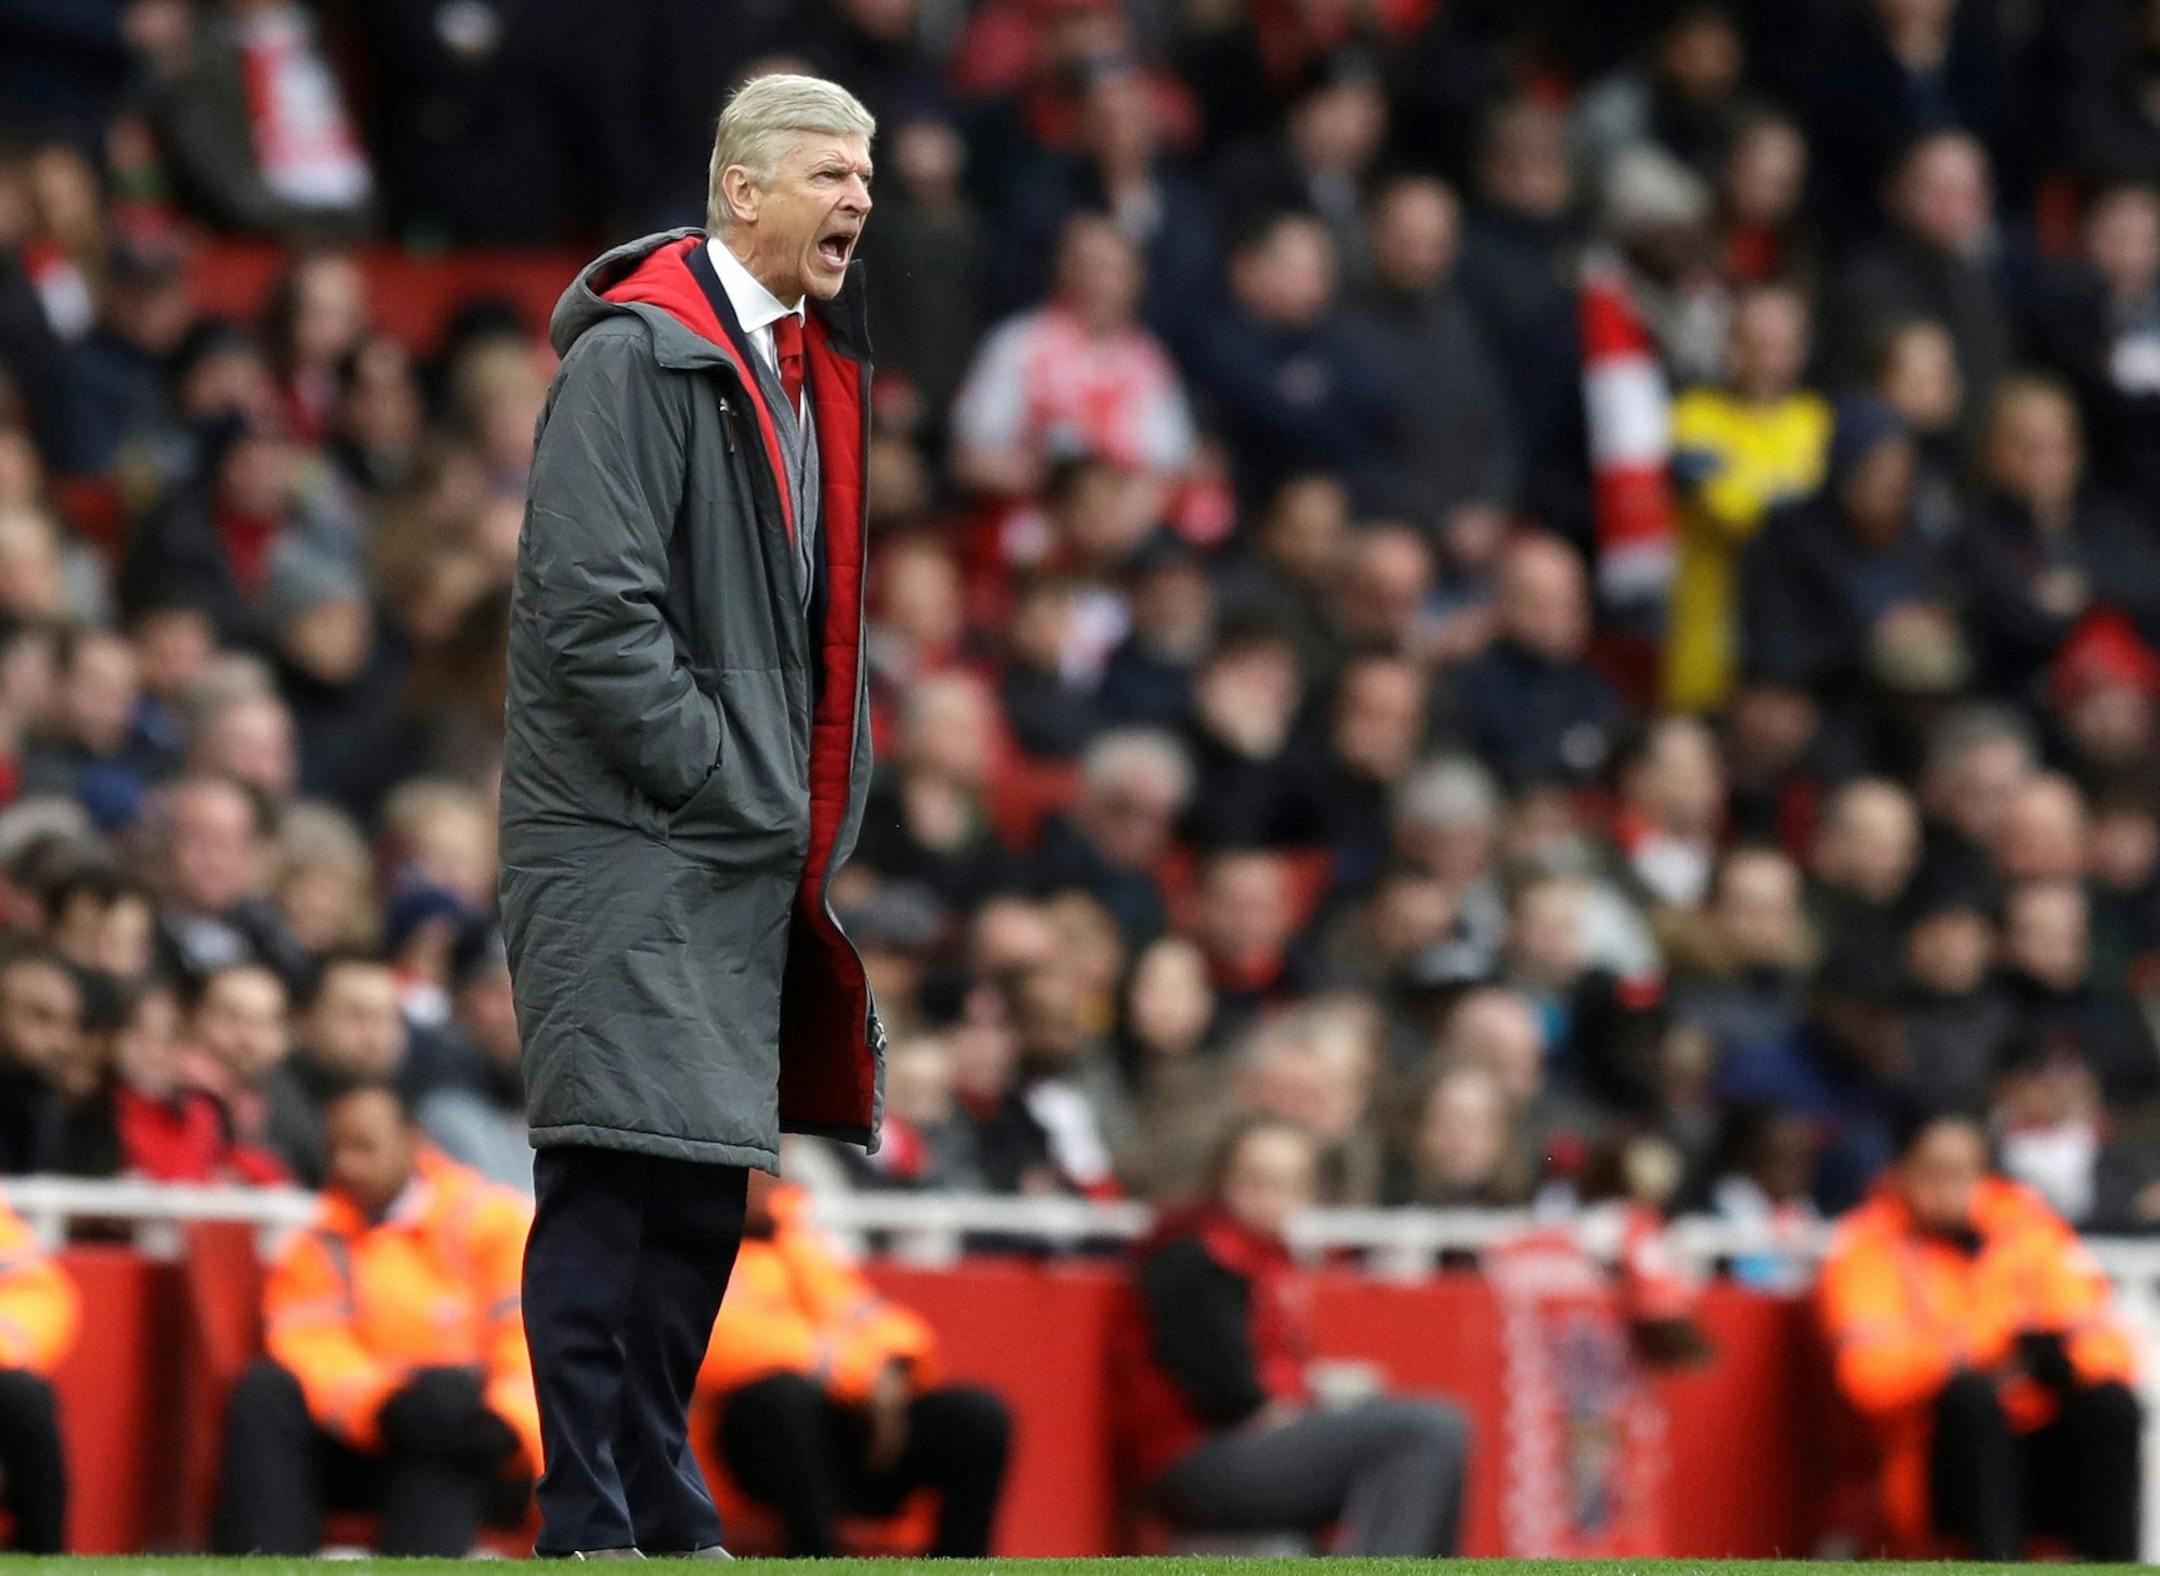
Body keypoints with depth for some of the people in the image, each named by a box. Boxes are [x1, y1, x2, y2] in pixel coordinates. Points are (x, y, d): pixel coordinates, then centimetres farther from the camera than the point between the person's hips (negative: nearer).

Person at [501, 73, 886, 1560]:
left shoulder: (813, 364, 16)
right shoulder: (639, 356, -12)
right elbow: (592, 606, -19)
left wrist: (822, 812, 13)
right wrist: (730, 786, -17)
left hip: (750, 844, 9)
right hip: (630, 838, -9)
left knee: (701, 1186, 12)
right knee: (619, 1183, -10)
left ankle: (659, 1505, 20)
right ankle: (594, 1526, -8)